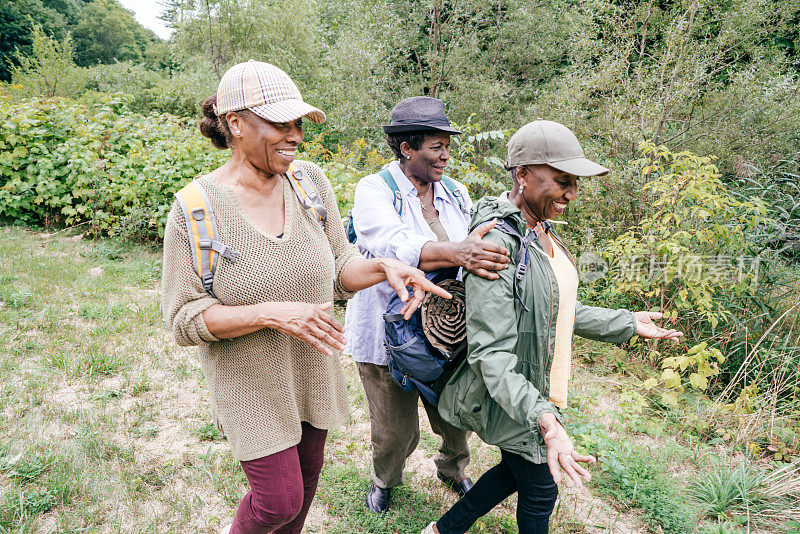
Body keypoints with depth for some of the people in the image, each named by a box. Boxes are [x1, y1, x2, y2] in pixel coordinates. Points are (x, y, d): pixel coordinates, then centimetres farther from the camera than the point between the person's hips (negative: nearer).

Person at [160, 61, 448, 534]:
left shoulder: (311, 181, -9)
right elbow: (184, 319, -16)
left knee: (307, 473, 23)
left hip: (314, 371, 5)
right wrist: (270, 314, -29)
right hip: (252, 380, -4)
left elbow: (338, 269, -1)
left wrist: (384, 267, -22)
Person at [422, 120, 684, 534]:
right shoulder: (497, 241, -28)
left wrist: (629, 324, 17)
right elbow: (490, 352, -31)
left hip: (540, 388, 9)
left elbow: (561, 309, 14)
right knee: (540, 491, 14)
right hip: (513, 399, -9)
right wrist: (545, 420, -41)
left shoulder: (541, 229, 3)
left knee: (514, 471, 26)